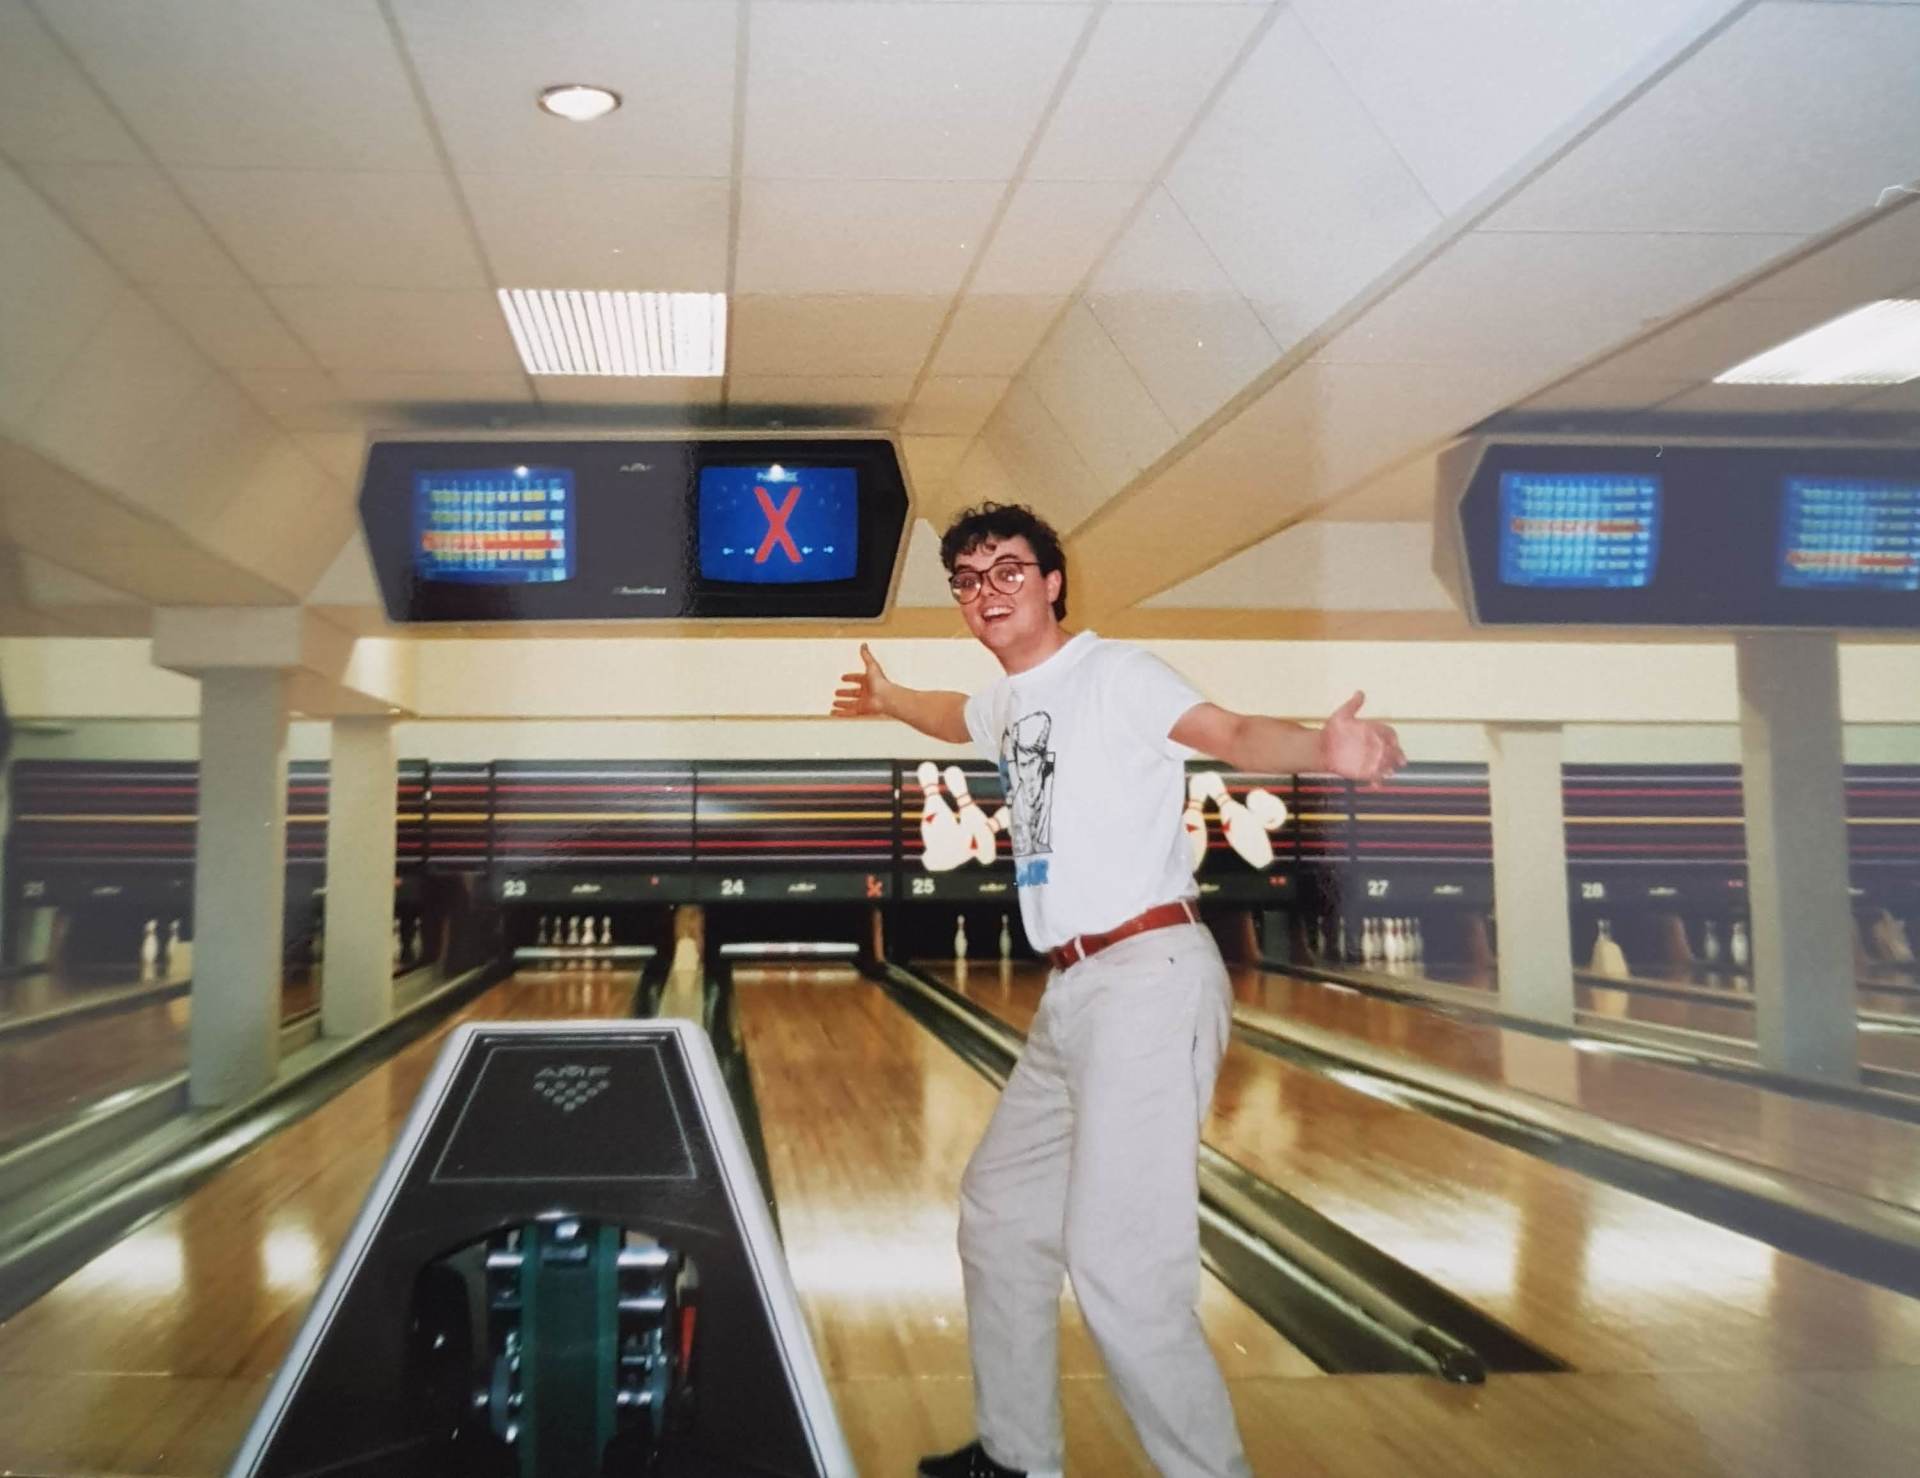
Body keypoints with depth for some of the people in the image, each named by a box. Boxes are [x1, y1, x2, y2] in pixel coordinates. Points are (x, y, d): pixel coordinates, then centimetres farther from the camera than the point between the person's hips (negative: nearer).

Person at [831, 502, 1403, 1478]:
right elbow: (962, 716, 41)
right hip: (1072, 995, 10)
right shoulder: (1009, 703, 15)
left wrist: (1320, 749, -49)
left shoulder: (1113, 673, -9)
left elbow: (1231, 733, -28)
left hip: (1148, 978, -10)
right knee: (1000, 1211, 20)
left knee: (1118, 1265, -15)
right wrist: (888, 698, 59)